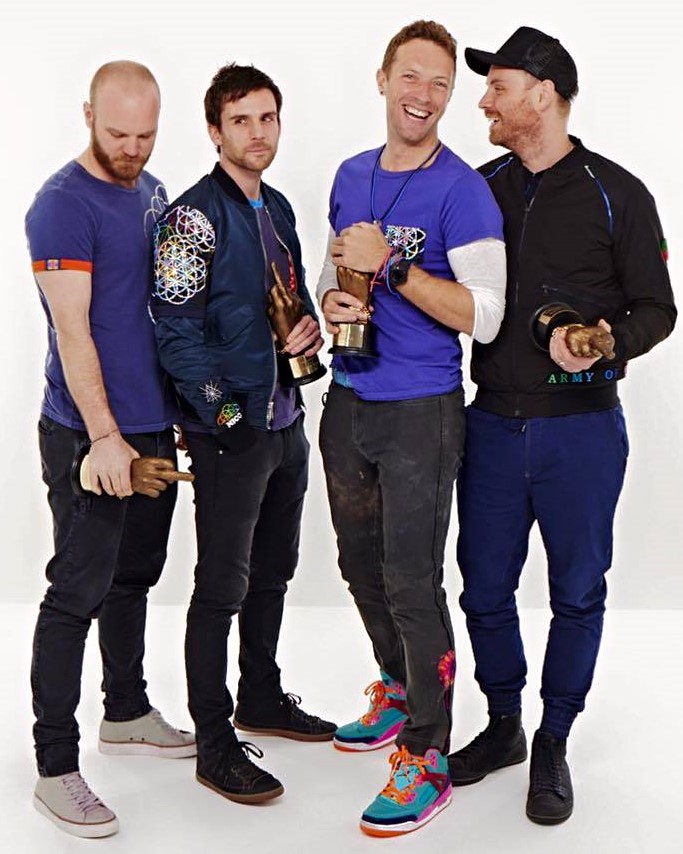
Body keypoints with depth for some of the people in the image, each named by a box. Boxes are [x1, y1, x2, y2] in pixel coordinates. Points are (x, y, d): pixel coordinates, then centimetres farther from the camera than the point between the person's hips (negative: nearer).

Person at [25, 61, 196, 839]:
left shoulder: (152, 192, 12)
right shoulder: (63, 205, -13)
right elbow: (72, 331, -18)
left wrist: (181, 404, 16)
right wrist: (104, 438, -21)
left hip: (154, 424, 8)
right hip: (90, 435, -8)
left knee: (135, 576, 18)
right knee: (78, 593, -4)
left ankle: (127, 715, 35)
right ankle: (55, 769, 5)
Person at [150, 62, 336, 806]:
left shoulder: (277, 208, 12)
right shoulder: (194, 215, -13)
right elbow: (178, 332, -17)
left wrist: (311, 326, -1)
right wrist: (226, 413, -19)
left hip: (285, 419, 8)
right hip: (229, 430, -8)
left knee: (273, 570, 19)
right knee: (222, 587, 0)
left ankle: (262, 697, 37)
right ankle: (214, 744, 12)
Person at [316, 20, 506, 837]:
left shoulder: (461, 189, -12)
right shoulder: (351, 175, 8)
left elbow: (482, 316, -18)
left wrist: (392, 264, -25)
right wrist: (331, 297, -3)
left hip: (419, 411, -7)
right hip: (347, 402, 7)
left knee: (411, 584, -4)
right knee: (361, 564, 18)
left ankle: (426, 758, 10)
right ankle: (399, 691, 41)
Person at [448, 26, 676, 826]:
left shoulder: (616, 194, -4)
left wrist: (607, 343, -21)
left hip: (581, 429, -3)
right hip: (492, 424, 4)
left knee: (577, 593, 7)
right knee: (485, 588, 10)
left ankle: (553, 745, 25)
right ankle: (501, 727, 32)